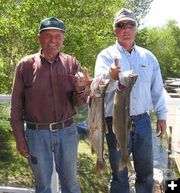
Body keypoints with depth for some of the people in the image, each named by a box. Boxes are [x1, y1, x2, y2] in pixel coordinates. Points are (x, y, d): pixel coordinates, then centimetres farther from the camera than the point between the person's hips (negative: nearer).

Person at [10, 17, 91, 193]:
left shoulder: (72, 64, -3)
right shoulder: (25, 65, -6)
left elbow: (79, 103, -4)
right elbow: (16, 107, -1)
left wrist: (80, 89, -25)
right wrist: (20, 139, -1)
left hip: (67, 132, 1)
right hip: (36, 134, -1)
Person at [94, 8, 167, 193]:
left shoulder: (148, 56, 7)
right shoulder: (106, 55, -5)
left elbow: (157, 89, 14)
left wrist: (161, 115, 12)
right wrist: (111, 77, -45)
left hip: (142, 120, 4)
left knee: (146, 171, 16)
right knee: (119, 174, 9)